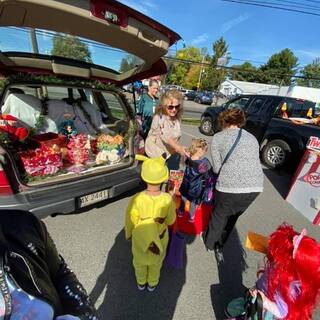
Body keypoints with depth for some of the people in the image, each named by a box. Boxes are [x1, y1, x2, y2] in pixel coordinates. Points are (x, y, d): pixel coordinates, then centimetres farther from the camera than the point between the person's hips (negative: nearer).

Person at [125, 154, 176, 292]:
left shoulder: (137, 199, -34)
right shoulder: (167, 199, -32)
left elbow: (131, 220, -16)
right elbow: (170, 220, -14)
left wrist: (128, 233, 4)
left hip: (140, 237, 0)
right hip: (160, 237, 1)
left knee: (140, 259, 31)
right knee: (156, 261, 31)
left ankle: (141, 283, 57)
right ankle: (152, 284, 56)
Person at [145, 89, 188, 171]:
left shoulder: (177, 118, -4)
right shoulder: (159, 117, -23)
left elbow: (177, 136, 5)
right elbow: (166, 136, -37)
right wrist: (178, 148, -50)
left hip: (172, 151, 5)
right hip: (156, 151, -5)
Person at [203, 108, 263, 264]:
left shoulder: (218, 137, 5)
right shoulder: (252, 138, 19)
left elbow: (216, 168, 1)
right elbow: (254, 162, 17)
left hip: (230, 186, -5)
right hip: (256, 186, 5)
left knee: (219, 215, 22)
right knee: (233, 215, 27)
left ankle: (210, 243, 46)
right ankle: (219, 244, 46)